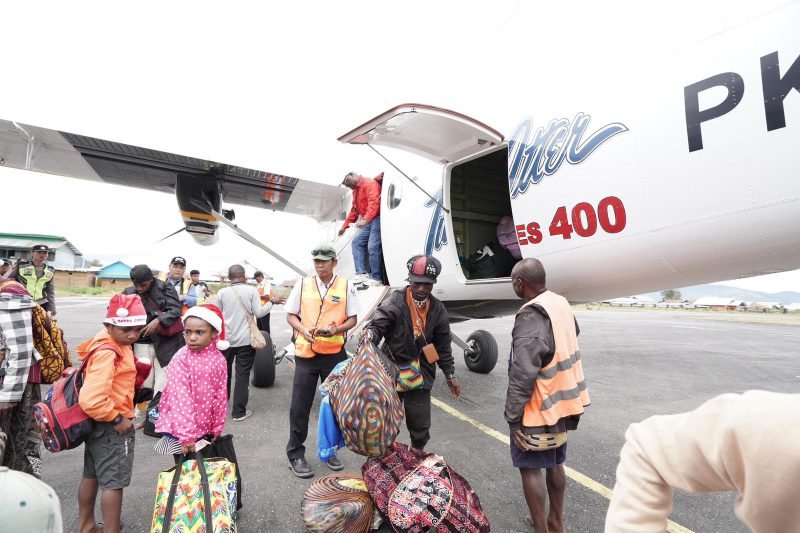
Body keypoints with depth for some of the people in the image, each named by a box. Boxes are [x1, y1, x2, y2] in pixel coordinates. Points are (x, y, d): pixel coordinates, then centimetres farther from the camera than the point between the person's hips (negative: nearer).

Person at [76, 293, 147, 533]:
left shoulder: (113, 345, 2)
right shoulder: (107, 353, -29)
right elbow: (91, 400, -34)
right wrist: (116, 419, -21)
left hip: (98, 424, 10)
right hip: (111, 427, -10)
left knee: (91, 476, 23)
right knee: (113, 483, 4)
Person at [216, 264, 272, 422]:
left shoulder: (222, 292, -2)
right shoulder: (252, 290, -9)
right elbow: (258, 312, -9)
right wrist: (270, 303, 5)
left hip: (226, 339, 3)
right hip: (246, 339, -3)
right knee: (242, 375, 3)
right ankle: (239, 411, 6)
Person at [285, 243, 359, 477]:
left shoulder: (346, 286, 0)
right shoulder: (303, 285, 2)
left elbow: (352, 319, 2)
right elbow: (290, 315, 5)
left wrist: (336, 330, -18)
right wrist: (303, 330, -14)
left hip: (334, 354, 0)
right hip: (305, 353, 0)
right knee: (299, 406, 5)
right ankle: (295, 454, 21)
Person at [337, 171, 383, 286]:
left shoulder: (369, 183, -8)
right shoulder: (356, 190, 22)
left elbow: (374, 202, -23)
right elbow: (354, 210, 29)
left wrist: (365, 219, -35)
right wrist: (345, 225, 27)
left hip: (377, 219, -10)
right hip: (369, 222, 10)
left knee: (372, 247, -16)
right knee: (357, 242, 3)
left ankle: (376, 278, -7)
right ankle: (361, 273, -1)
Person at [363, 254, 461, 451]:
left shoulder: (437, 309, 0)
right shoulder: (395, 301, -12)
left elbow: (443, 346, 9)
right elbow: (378, 324, -21)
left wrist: (450, 374, 12)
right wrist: (370, 334, -45)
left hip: (420, 375, 3)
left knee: (420, 424, 12)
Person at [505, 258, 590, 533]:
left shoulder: (531, 317, -25)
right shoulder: (562, 304, 2)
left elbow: (522, 376, -26)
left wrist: (513, 417, -18)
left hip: (538, 407, -9)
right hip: (561, 402, 9)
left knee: (530, 467, 6)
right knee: (555, 463, 21)